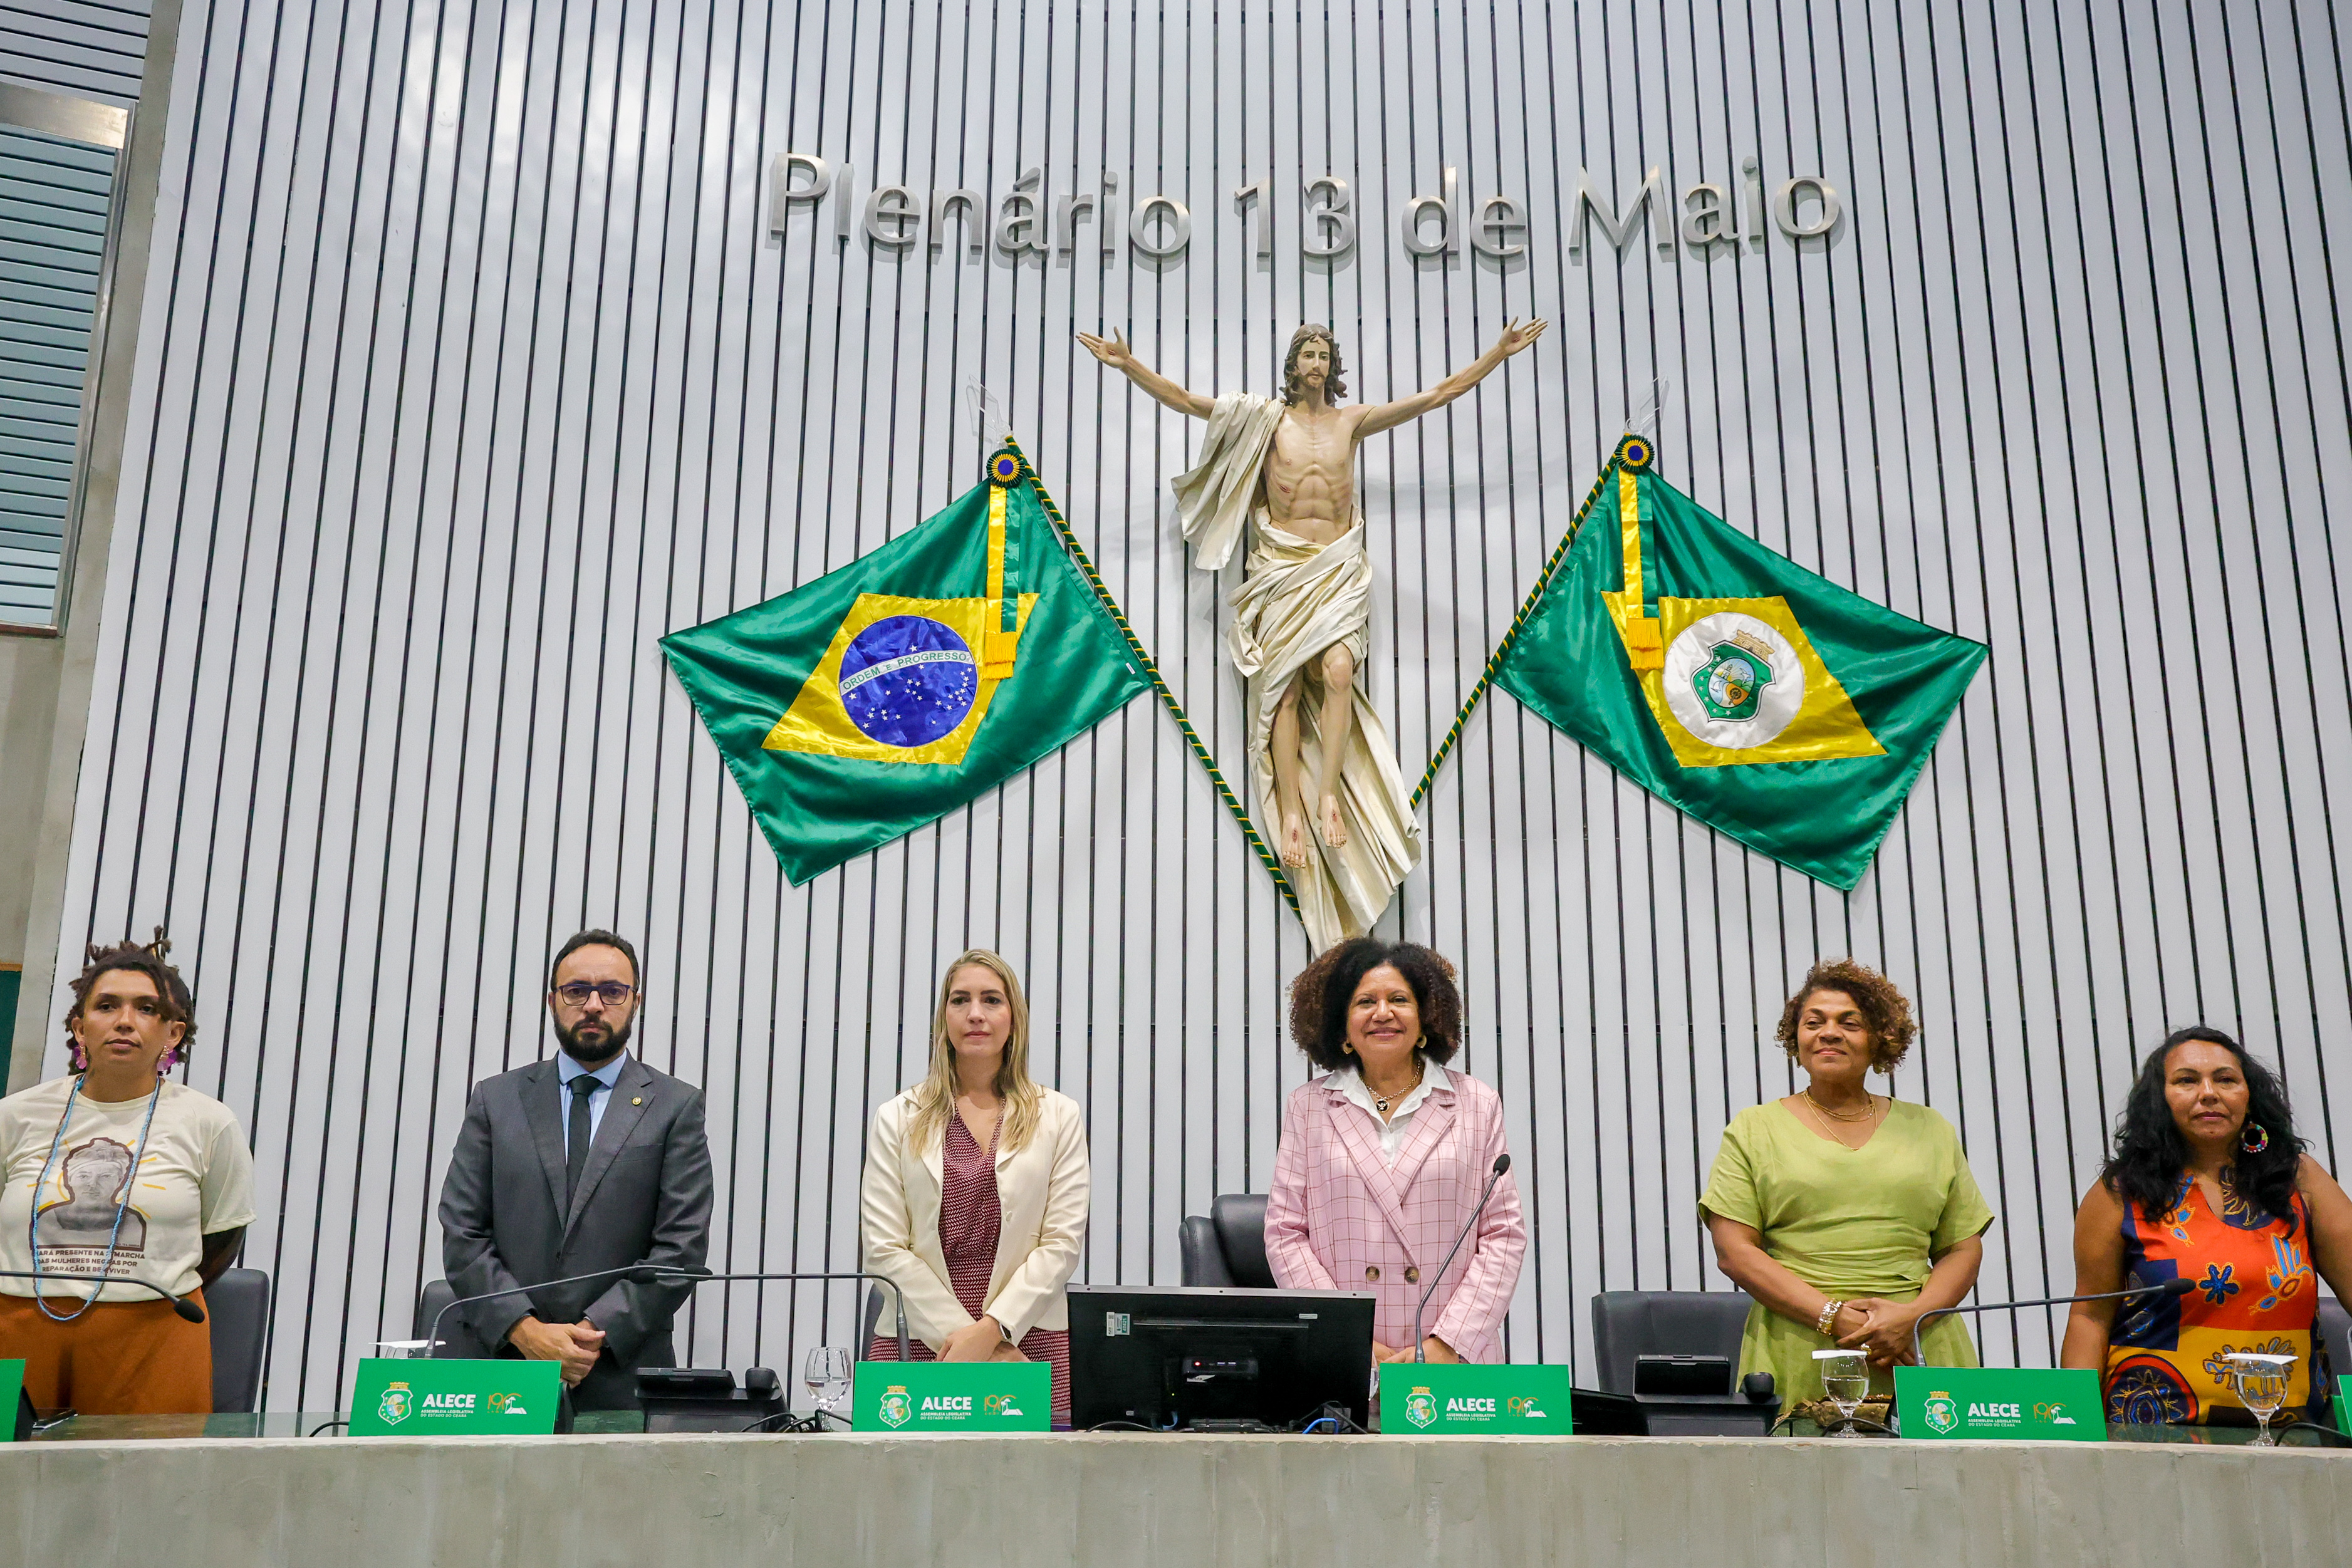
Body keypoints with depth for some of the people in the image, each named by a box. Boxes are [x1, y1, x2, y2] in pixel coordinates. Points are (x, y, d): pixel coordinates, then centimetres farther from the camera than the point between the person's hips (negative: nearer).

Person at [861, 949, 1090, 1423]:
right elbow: (884, 1247, 0)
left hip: (1027, 1343, 0)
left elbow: (1063, 1242, 0)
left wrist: (991, 1329, -11)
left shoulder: (1059, 1116, 8)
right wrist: (962, 1336, -9)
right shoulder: (898, 1119, 8)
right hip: (917, 1343, 0)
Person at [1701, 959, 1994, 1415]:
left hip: (1921, 1357, 2)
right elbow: (1734, 1251, 0)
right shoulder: (1753, 1129, 8)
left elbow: (1964, 1249, 12)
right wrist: (1834, 1317, -11)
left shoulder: (1929, 1130, 15)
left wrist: (1911, 1315, -6)